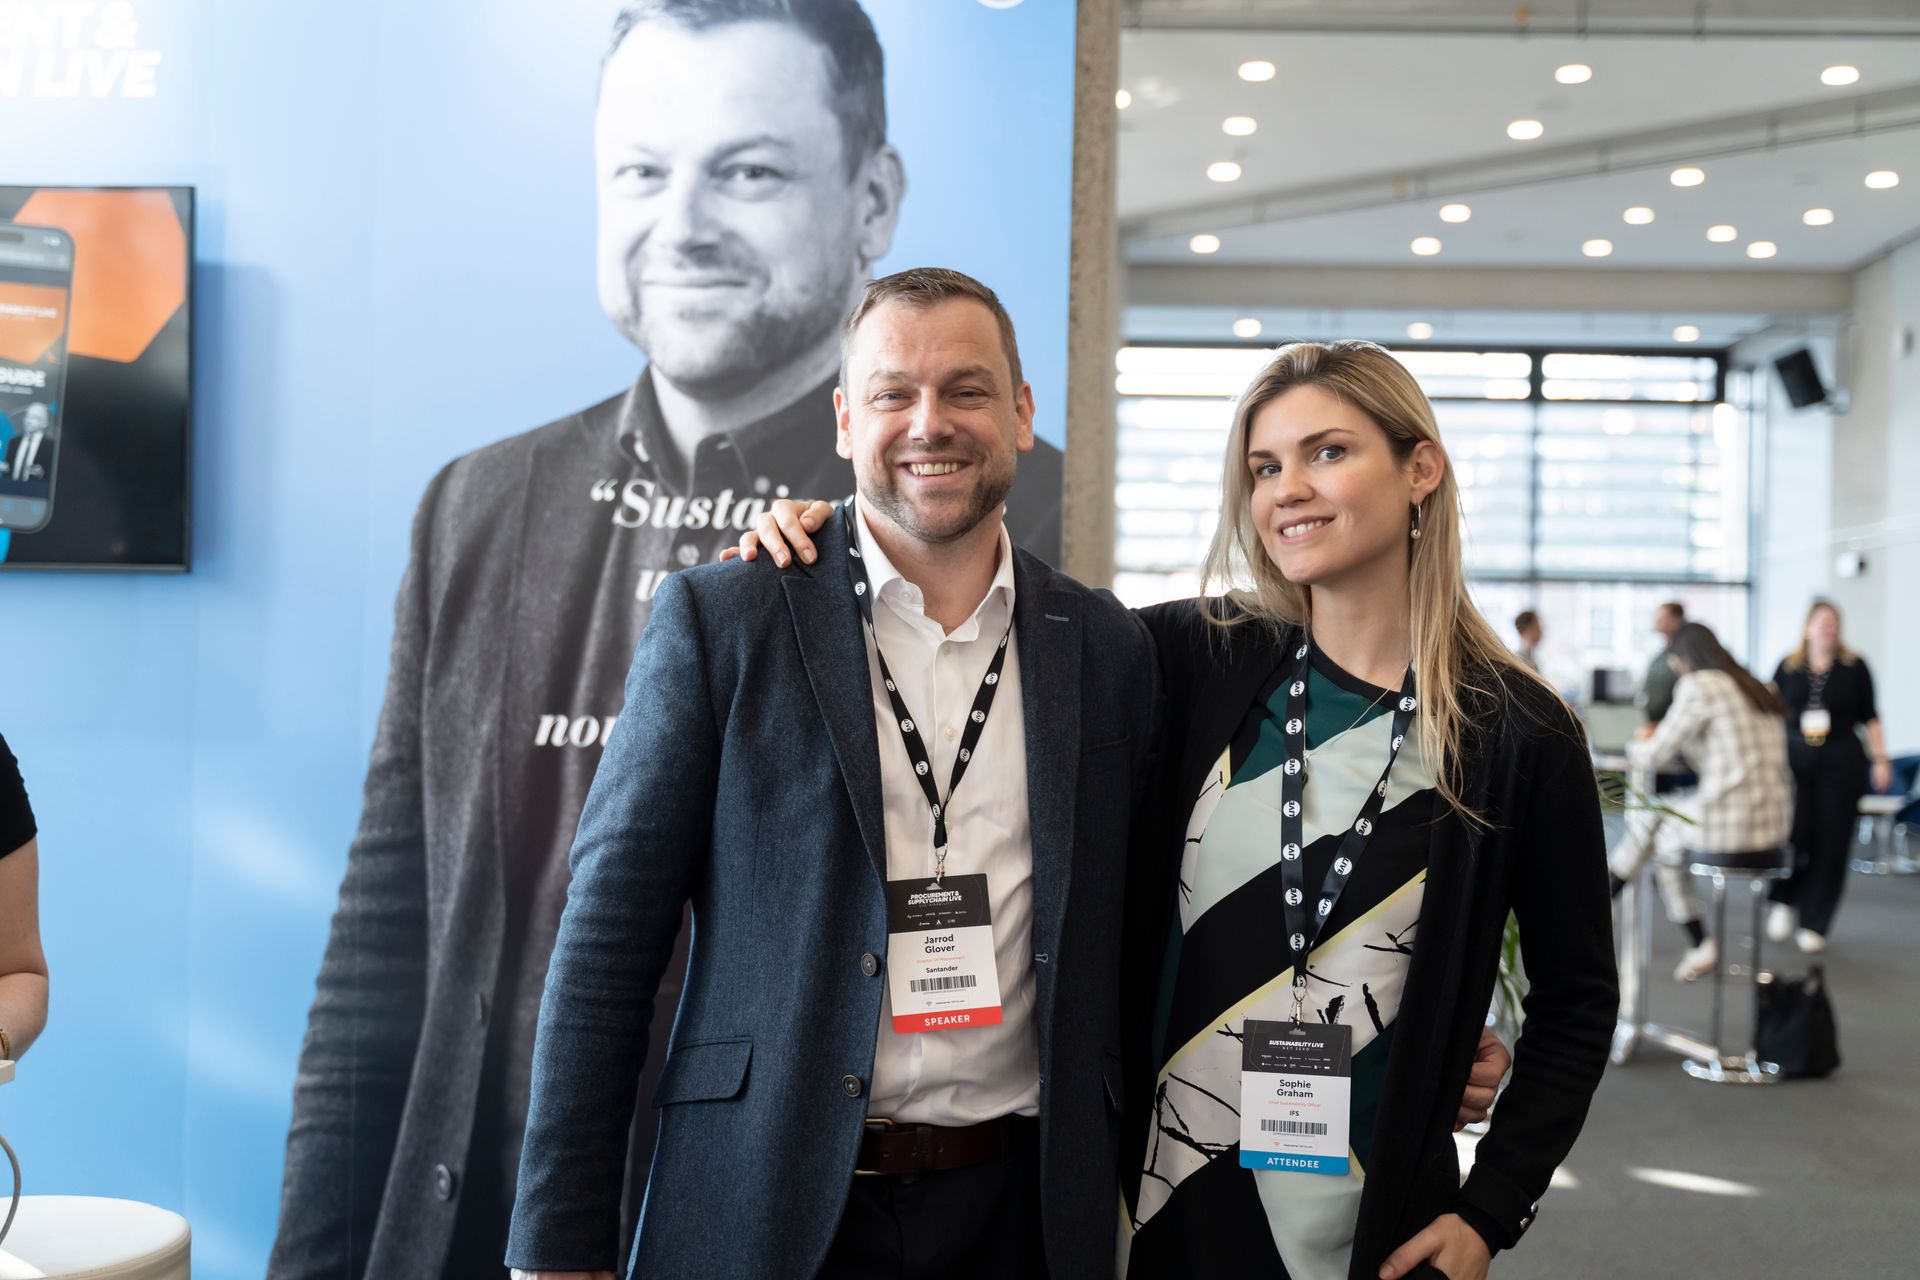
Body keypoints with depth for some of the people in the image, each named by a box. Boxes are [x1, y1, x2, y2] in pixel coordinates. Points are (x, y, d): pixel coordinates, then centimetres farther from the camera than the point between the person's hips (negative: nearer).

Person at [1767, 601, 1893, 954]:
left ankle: (1812, 925, 9)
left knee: (1830, 843, -1)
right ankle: (1783, 901, 12)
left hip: (1840, 763, 0)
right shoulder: (1788, 667, 5)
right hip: (1794, 760, 0)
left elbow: (1869, 717, 8)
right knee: (1793, 831, -15)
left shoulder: (1854, 667, 4)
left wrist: (1880, 758, 3)